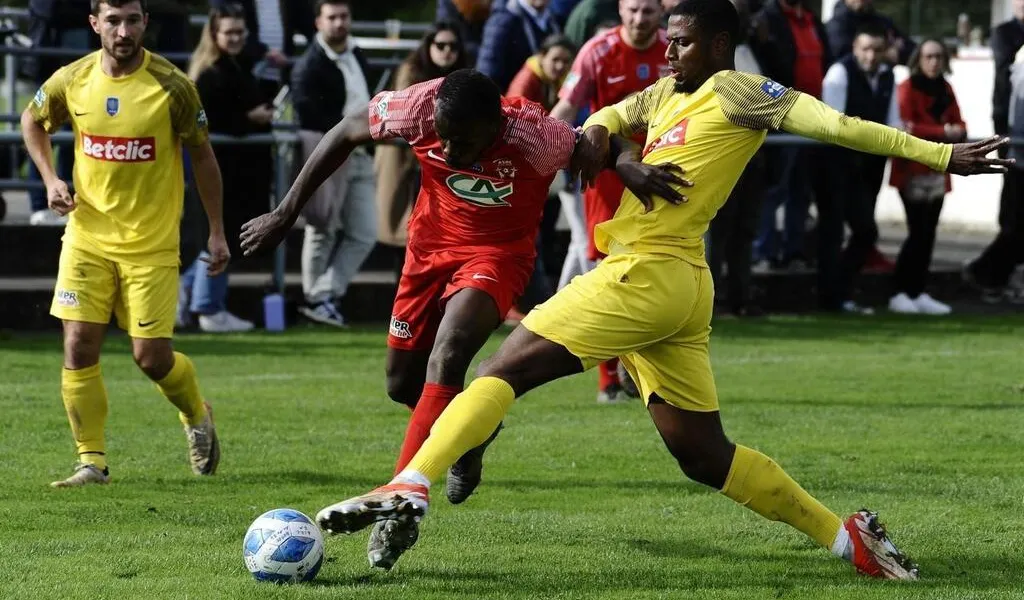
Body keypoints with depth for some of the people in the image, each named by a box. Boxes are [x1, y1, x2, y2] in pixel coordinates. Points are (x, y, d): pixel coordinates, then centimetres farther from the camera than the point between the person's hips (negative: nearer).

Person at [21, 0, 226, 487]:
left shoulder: (171, 86, -11)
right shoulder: (71, 81, -4)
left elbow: (202, 155, 1)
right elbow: (33, 121, 17)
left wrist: (217, 232, 2)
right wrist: (50, 179, 2)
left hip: (152, 242, -3)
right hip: (87, 236, 3)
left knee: (152, 356, -4)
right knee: (79, 346, -6)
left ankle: (197, 418, 28)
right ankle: (91, 461, 5)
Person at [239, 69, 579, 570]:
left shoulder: (535, 137, -34)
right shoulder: (419, 107, -26)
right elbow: (346, 134, -8)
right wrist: (286, 213, -3)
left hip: (497, 251, -4)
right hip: (432, 241, 4)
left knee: (447, 357, -27)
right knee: (403, 384, 9)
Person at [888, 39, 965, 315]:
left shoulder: (945, 90, 12)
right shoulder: (907, 89, -10)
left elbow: (958, 125, 11)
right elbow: (906, 127, -19)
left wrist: (958, 131, -13)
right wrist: (942, 132, -23)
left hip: (937, 170, 7)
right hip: (912, 170, -7)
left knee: (928, 233, 8)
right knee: (918, 232, -11)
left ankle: (918, 293, 14)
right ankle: (899, 293, -4)